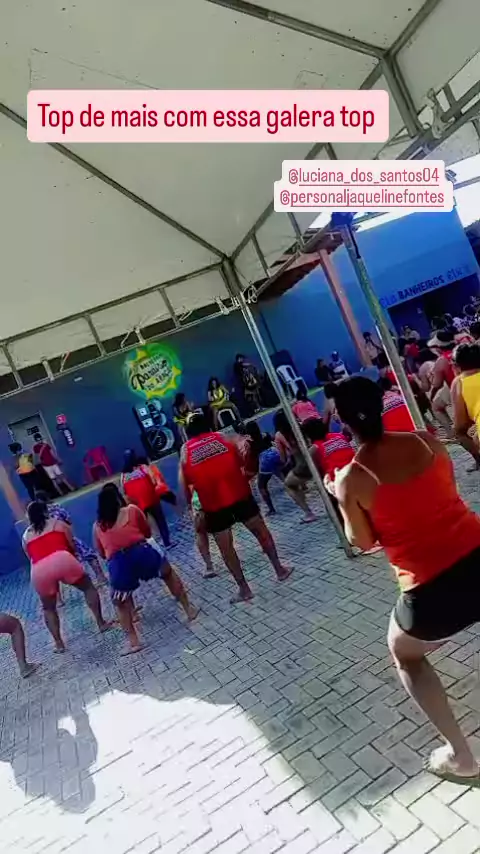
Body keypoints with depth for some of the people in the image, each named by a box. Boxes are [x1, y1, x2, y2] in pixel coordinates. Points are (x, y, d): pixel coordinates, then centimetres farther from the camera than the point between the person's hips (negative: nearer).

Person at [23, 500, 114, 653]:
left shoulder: (26, 536, 28)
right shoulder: (58, 523, 22)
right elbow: (72, 547, 22)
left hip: (39, 571, 2)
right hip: (62, 560, -2)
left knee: (48, 608, 25)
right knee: (88, 587, 22)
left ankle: (59, 643, 22)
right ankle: (101, 623, 17)